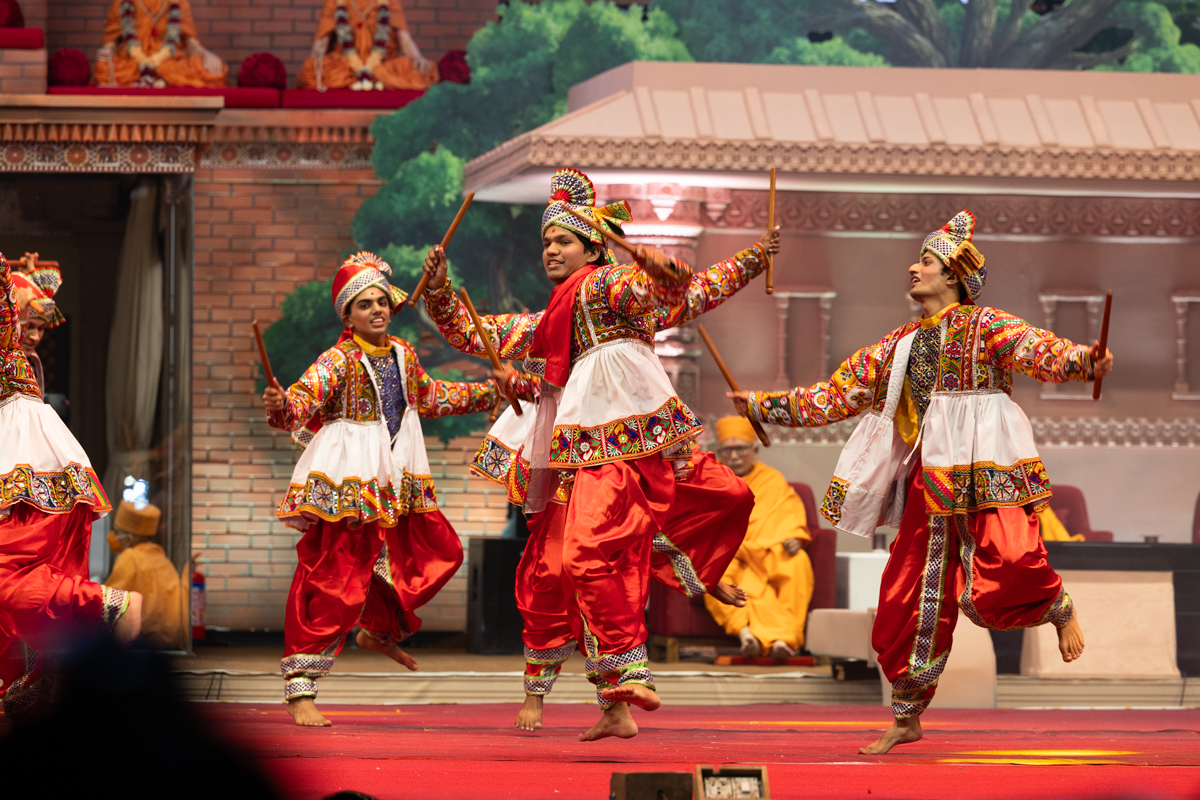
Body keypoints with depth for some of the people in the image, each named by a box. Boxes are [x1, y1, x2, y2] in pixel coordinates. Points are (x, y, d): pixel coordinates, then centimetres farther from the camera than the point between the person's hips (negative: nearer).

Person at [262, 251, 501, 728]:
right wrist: (280, 407, -50)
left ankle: (380, 630, 38)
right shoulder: (338, 361, -13)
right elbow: (304, 400, -27)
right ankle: (300, 691, -7)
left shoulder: (403, 354, 9)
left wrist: (487, 392, 33)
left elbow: (427, 397, 28)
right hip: (348, 485, -7)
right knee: (333, 581, -10)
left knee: (437, 554, 15)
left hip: (397, 483, 8)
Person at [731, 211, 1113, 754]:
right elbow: (836, 395, 26)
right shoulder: (900, 346, 22)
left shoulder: (984, 326, 5)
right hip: (930, 480, 6)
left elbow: (1038, 351, -13)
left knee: (1008, 570, -28)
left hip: (987, 469, -6)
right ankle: (906, 718, 17)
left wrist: (1084, 360, -34)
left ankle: (1059, 608, 7)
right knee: (909, 599, 4)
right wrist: (765, 404, 25)